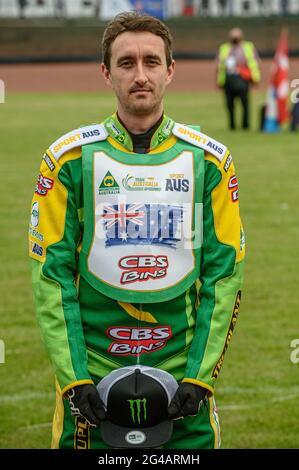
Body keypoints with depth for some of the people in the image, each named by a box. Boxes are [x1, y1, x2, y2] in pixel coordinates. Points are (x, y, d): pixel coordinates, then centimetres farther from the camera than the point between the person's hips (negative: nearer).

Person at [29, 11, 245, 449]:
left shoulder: (208, 160, 3)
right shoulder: (70, 158, -1)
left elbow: (224, 273, 2)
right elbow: (51, 274, -2)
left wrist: (200, 377, -7)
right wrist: (73, 379, -10)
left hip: (182, 372, 1)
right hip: (91, 373, -1)